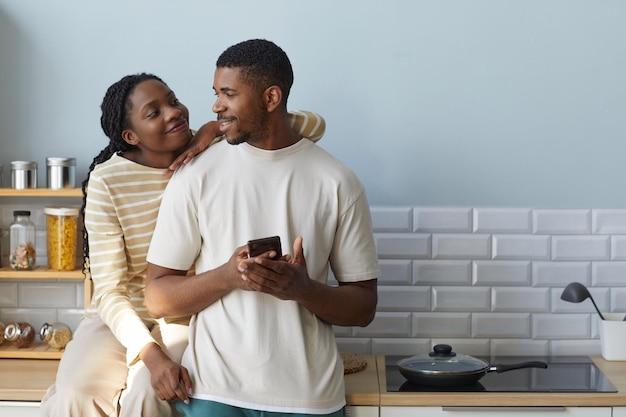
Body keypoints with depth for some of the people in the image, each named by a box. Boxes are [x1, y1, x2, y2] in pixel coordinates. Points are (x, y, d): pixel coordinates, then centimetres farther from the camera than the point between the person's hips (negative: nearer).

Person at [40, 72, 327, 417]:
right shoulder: (107, 181, -13)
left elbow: (313, 126, -16)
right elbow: (110, 289, -16)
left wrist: (218, 128, -25)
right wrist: (152, 355, -32)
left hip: (190, 315, 0)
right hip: (123, 316, 0)